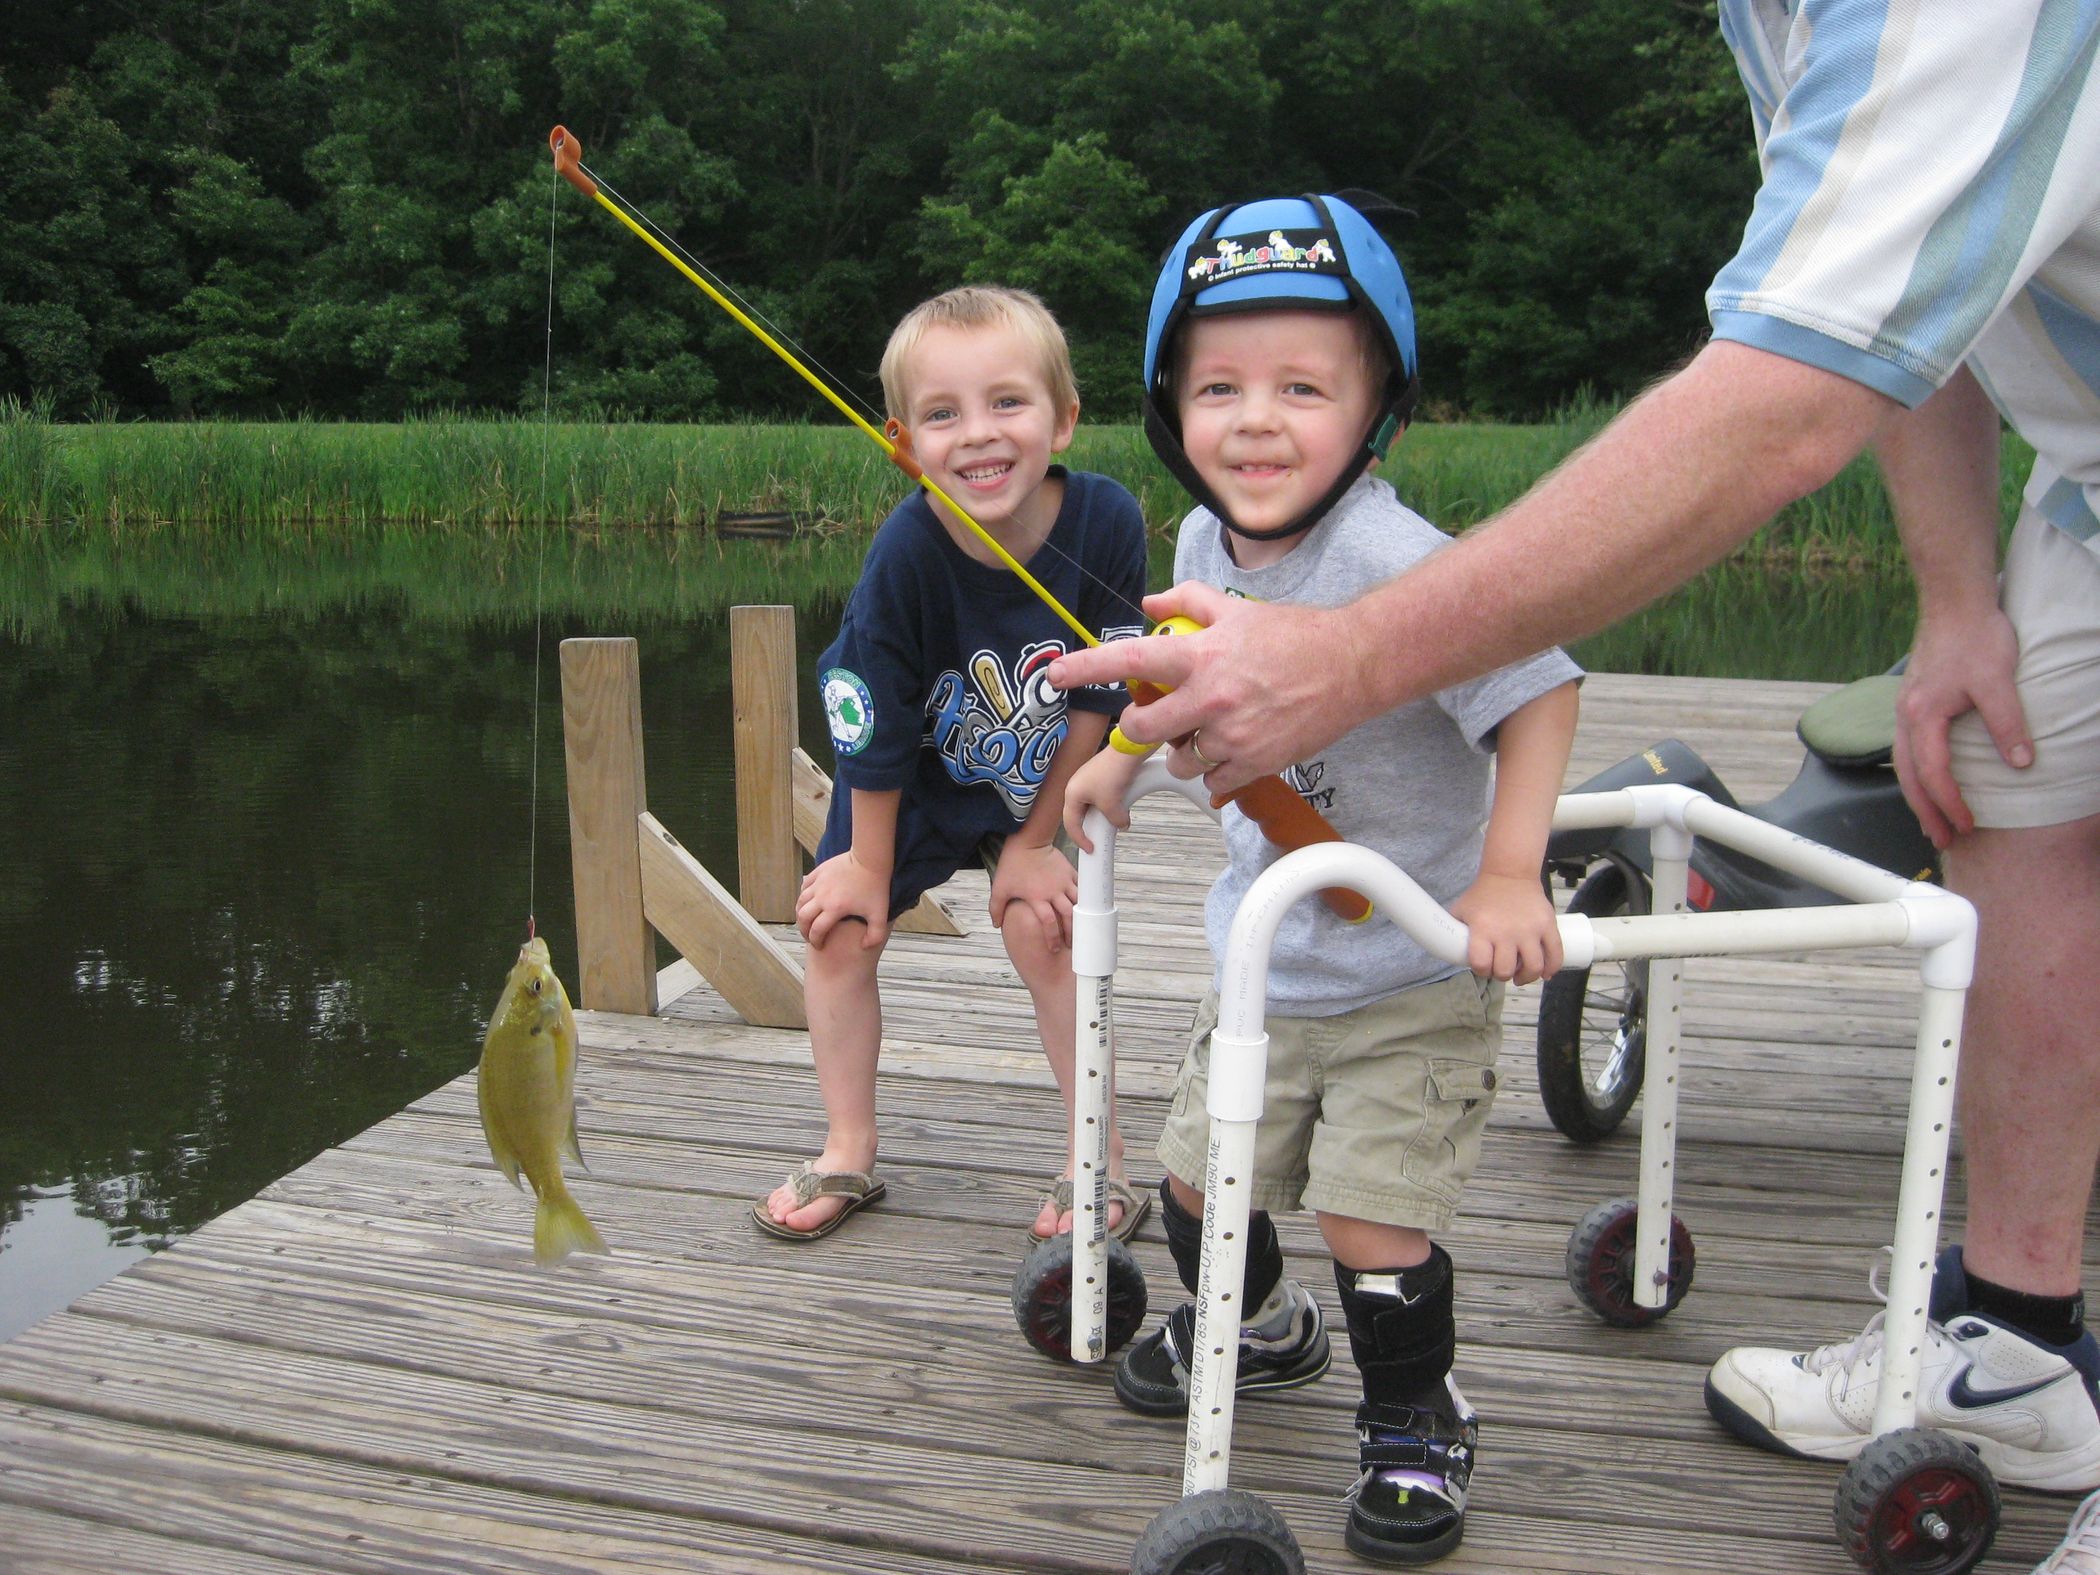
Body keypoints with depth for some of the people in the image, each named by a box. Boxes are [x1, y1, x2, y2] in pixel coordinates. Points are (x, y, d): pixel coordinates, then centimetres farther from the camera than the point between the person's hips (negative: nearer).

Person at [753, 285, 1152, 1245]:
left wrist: (1036, 841, -10)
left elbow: (1096, 704, -17)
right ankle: (848, 1157, 19)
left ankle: (1102, 1162, 8)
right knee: (839, 928, 1)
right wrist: (869, 863, -7)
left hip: (1039, 780, 0)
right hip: (912, 777, 1)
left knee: (1042, 932, -10)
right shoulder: (905, 554, -33)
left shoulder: (1106, 522, -31)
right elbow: (875, 735, -19)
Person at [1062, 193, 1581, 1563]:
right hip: (1265, 958, 7)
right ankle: (1257, 1326, 48)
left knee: (1373, 1220, -6)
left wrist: (1508, 882, -32)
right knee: (1200, 1174, 17)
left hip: (1413, 979, -7)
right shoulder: (1205, 543, -4)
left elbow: (1539, 693, -27)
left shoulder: (1390, 560, -28)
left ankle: (1418, 1423, 23)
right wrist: (1123, 755, 18)